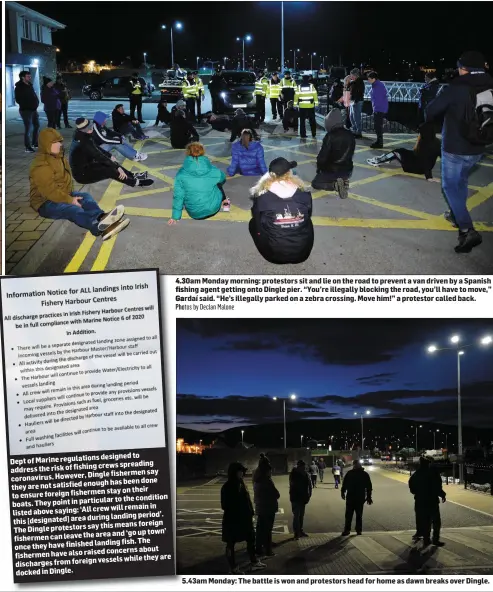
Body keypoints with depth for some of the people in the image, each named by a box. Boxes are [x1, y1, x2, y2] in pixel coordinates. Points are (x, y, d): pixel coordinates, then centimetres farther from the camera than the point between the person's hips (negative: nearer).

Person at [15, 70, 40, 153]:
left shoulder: (30, 85, 13)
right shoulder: (19, 87, -10)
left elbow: (34, 96, 20)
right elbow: (18, 100, -14)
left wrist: (36, 103, 2)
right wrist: (27, 105, -14)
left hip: (34, 109, 8)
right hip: (26, 110, -8)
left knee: (37, 126, 16)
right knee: (28, 128, -8)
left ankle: (35, 143, 31)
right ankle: (27, 147, -2)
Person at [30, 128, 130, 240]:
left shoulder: (59, 157, 10)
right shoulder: (41, 166, -23)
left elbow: (66, 178, 19)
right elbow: (49, 191, -27)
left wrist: (70, 195, 3)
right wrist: (70, 200, -22)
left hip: (63, 194, 10)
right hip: (46, 202, -10)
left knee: (85, 196, -13)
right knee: (73, 209, -33)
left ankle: (100, 218, -45)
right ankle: (100, 228, -59)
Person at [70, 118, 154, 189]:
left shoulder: (82, 137, -1)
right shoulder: (83, 143, -29)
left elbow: (96, 149, 16)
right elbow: (99, 156, -27)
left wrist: (110, 156, 15)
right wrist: (118, 167, -23)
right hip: (82, 174, -9)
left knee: (111, 163, 8)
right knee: (110, 171, -15)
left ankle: (133, 176, 14)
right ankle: (136, 182, -5)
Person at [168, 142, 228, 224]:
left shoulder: (181, 174, -17)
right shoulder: (213, 171, -13)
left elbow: (178, 196, -11)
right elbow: (222, 178, 10)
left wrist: (175, 217, -1)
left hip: (194, 214, -1)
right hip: (213, 209, 1)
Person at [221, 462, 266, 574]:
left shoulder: (241, 484, 7)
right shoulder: (227, 487, -15)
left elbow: (247, 500, 9)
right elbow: (225, 505, -16)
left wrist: (250, 513, 4)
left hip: (244, 518, 8)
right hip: (232, 519, -8)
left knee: (251, 539, 16)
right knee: (231, 543, 5)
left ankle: (254, 562, 30)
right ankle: (233, 568, 13)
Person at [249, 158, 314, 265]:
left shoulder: (263, 197, -12)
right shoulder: (304, 195, -6)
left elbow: (257, 222, 5)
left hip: (274, 255, -3)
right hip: (303, 253, 3)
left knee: (253, 223, 23)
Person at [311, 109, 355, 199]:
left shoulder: (330, 136, -21)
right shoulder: (350, 135, -3)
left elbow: (322, 156, -16)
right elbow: (350, 154, 8)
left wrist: (319, 168, 3)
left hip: (331, 170, -6)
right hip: (347, 170, 6)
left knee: (315, 183, 17)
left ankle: (334, 185, -10)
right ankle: (343, 181, 2)